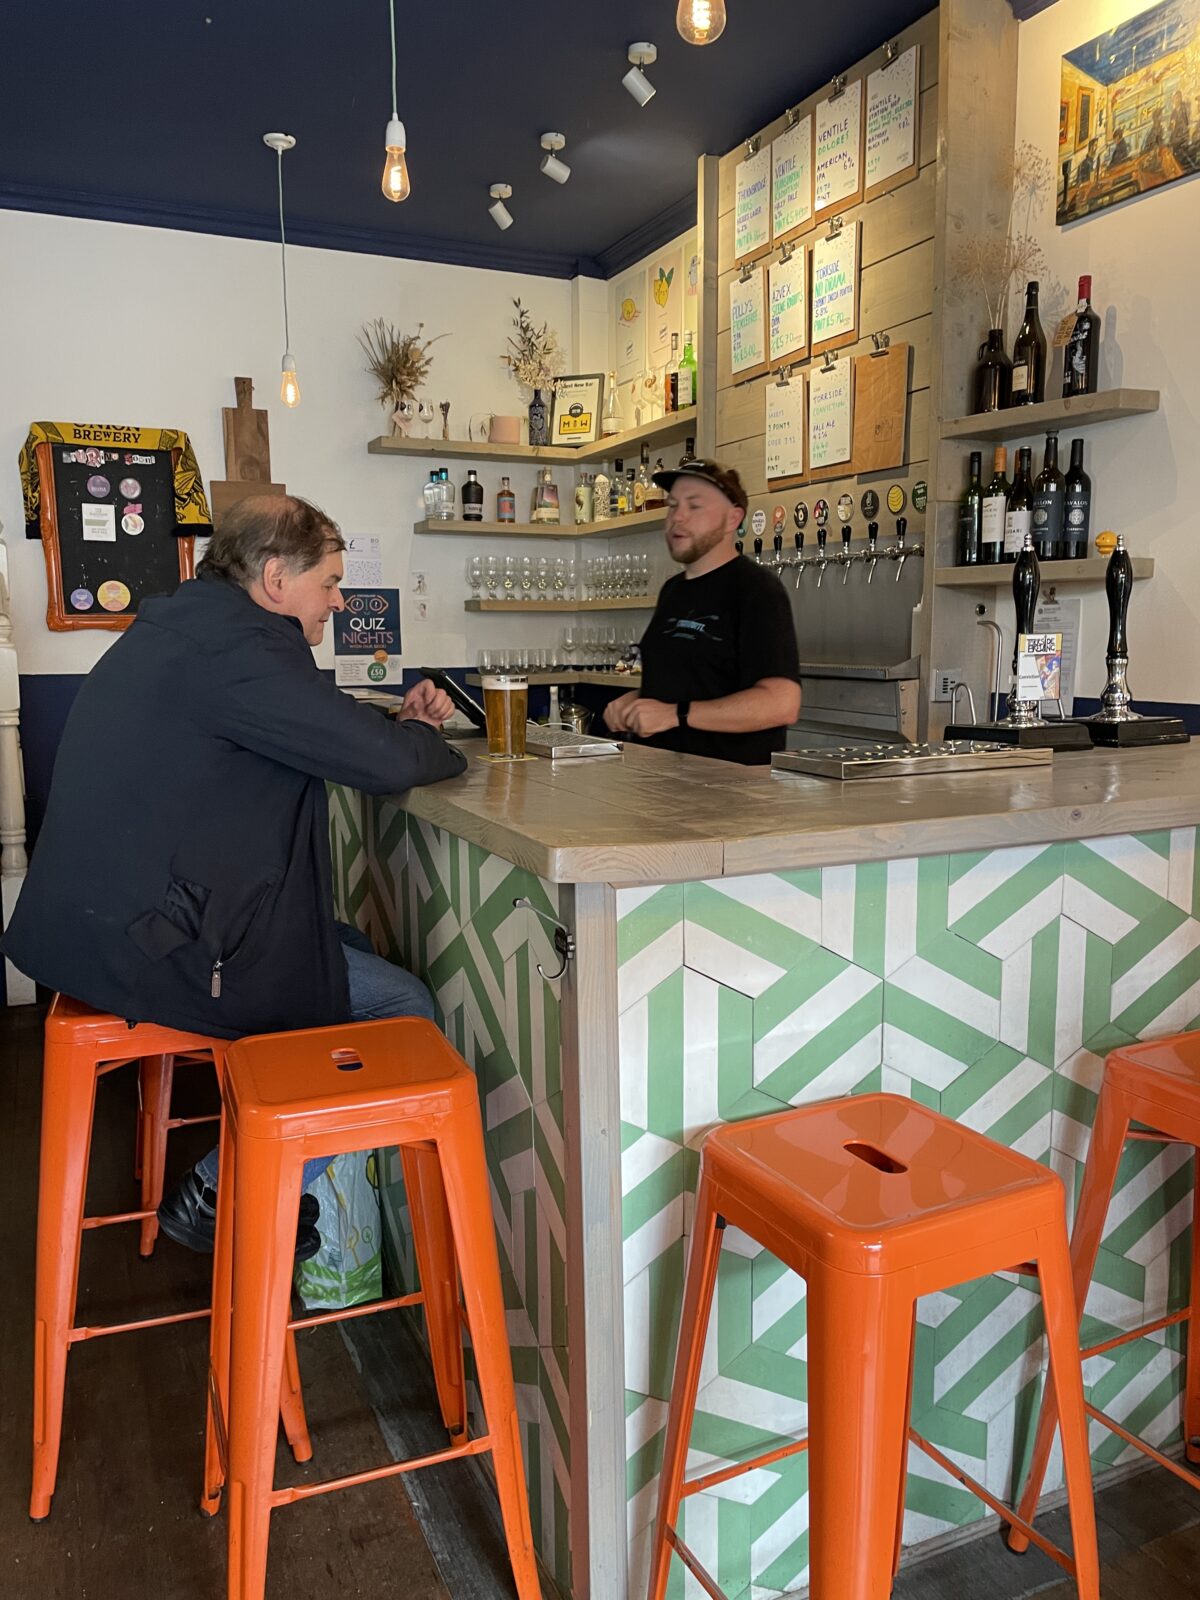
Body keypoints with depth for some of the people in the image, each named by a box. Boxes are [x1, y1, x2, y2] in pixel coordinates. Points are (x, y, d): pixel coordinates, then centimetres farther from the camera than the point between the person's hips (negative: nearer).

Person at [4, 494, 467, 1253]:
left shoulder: (188, 624, 14)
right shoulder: (232, 642, -20)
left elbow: (316, 735, 24)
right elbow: (384, 761, -23)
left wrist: (400, 724, 11)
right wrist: (428, 741, 0)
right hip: (142, 943, -11)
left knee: (359, 949, 21)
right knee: (404, 1008, -7)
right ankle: (223, 1196, 6)